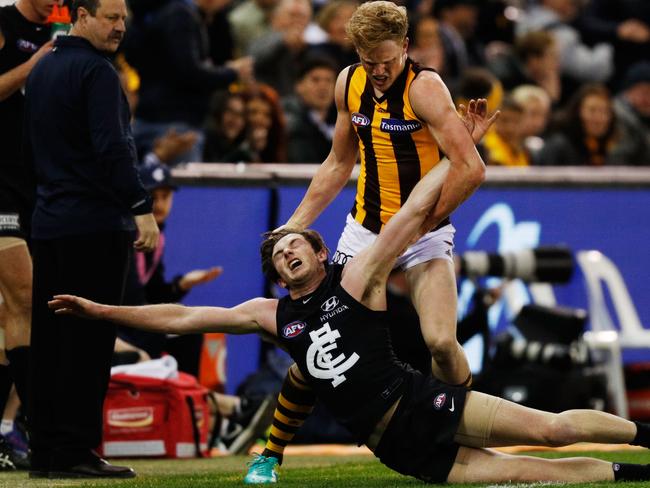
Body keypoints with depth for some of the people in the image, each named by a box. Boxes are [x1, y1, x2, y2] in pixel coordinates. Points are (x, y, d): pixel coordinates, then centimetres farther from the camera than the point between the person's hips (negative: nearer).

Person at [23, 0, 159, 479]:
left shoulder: (42, 70, 16)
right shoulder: (97, 71, -12)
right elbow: (112, 148, -21)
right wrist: (142, 208, -22)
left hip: (48, 223, 9)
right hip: (96, 224, -9)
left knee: (49, 338, 9)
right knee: (89, 339, -6)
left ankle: (45, 449, 11)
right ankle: (74, 451, -7)